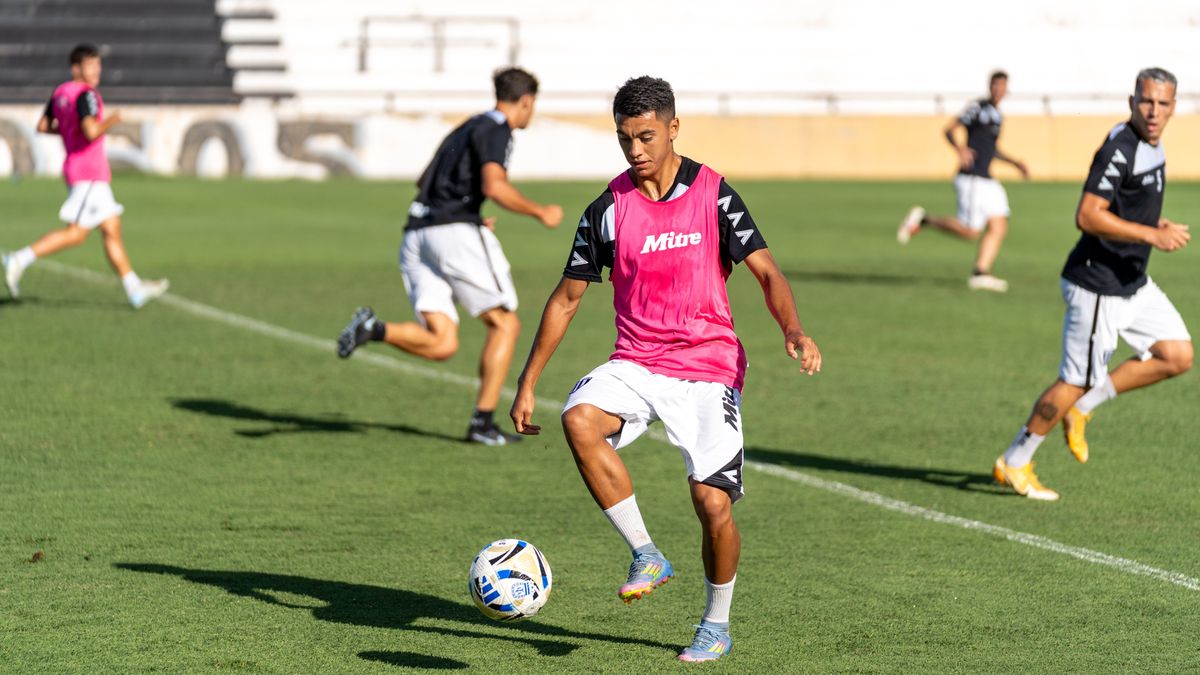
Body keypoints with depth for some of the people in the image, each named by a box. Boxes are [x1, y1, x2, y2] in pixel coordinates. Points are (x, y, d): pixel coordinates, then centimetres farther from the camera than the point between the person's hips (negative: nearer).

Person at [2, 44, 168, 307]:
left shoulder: (60, 93, 11)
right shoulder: (86, 95, -16)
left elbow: (42, 127, 16)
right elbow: (91, 132, -27)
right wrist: (111, 120, -11)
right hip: (89, 173, -10)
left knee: (112, 230, 9)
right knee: (76, 233, -9)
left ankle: (134, 290, 10)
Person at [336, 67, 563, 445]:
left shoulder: (468, 129, 26)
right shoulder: (496, 131, -2)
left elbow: (425, 183, 33)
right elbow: (494, 186, -19)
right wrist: (541, 213, -7)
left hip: (416, 236, 8)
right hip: (456, 233, -8)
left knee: (442, 345, 0)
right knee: (505, 325, 6)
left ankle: (374, 329, -24)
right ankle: (483, 422, 0)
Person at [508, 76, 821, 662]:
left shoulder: (713, 195, -2)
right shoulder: (608, 210, 2)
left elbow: (766, 272, -6)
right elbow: (566, 299, 9)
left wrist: (794, 331, -26)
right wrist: (527, 384, 6)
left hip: (709, 366, -2)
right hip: (635, 365, 2)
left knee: (713, 506, -11)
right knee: (580, 419, -30)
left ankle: (717, 624, 17)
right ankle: (645, 556, -15)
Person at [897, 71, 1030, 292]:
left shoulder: (997, 115, 17)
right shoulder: (978, 108, -9)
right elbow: (949, 129, -14)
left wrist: (1015, 162, 25)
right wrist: (960, 149, -32)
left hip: (987, 180, 9)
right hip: (971, 179, -9)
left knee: (998, 227, -1)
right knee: (970, 231, -10)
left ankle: (980, 274, -2)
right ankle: (923, 219, 5)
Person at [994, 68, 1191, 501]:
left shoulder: (1151, 147, 9)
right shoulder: (1119, 148, -21)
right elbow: (1087, 216, -26)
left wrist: (1157, 224, 8)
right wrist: (1151, 235, -27)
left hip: (1133, 284, 9)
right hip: (1098, 287, -9)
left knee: (1177, 355, 4)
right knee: (1077, 380, -2)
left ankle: (1081, 408, 15)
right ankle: (1014, 463, 14)